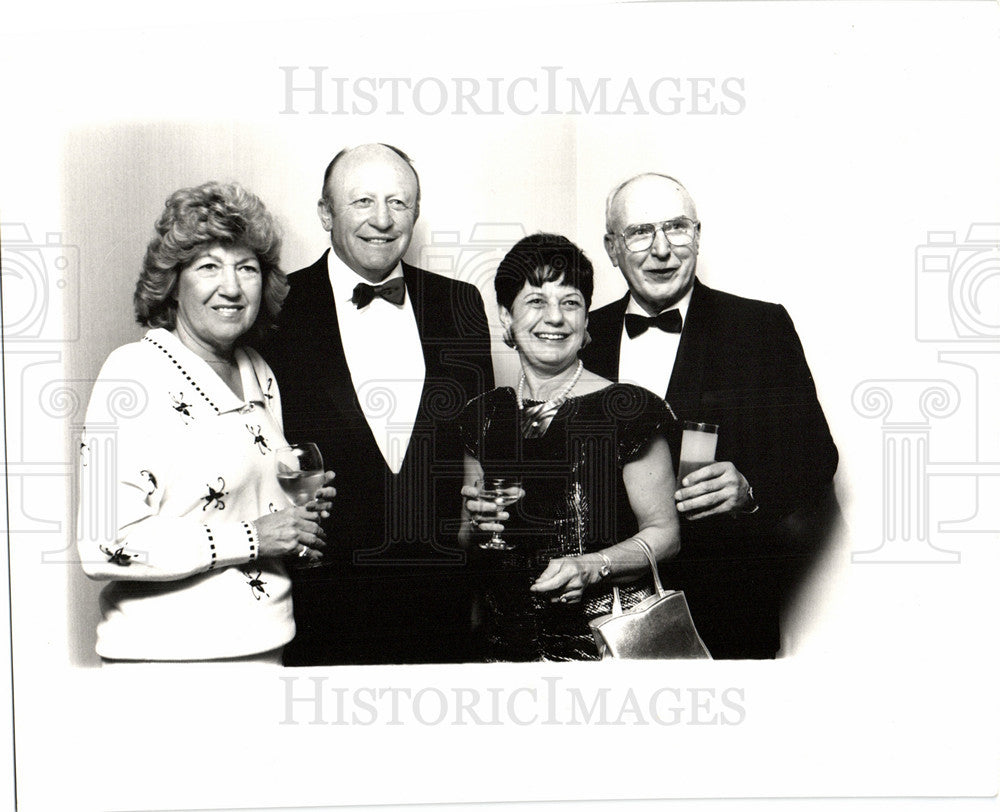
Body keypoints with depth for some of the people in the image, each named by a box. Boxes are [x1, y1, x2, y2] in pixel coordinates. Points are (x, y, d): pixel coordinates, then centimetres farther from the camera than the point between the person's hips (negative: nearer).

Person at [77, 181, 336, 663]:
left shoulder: (259, 374, 8)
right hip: (167, 651, -6)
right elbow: (103, 547, -21)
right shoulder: (133, 372, -14)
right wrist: (250, 537, -19)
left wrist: (302, 509, 0)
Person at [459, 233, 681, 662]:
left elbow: (664, 532, -6)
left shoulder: (627, 409, -10)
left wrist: (593, 566, -20)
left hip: (608, 636, -4)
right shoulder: (483, 415, 5)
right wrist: (478, 525, -6)